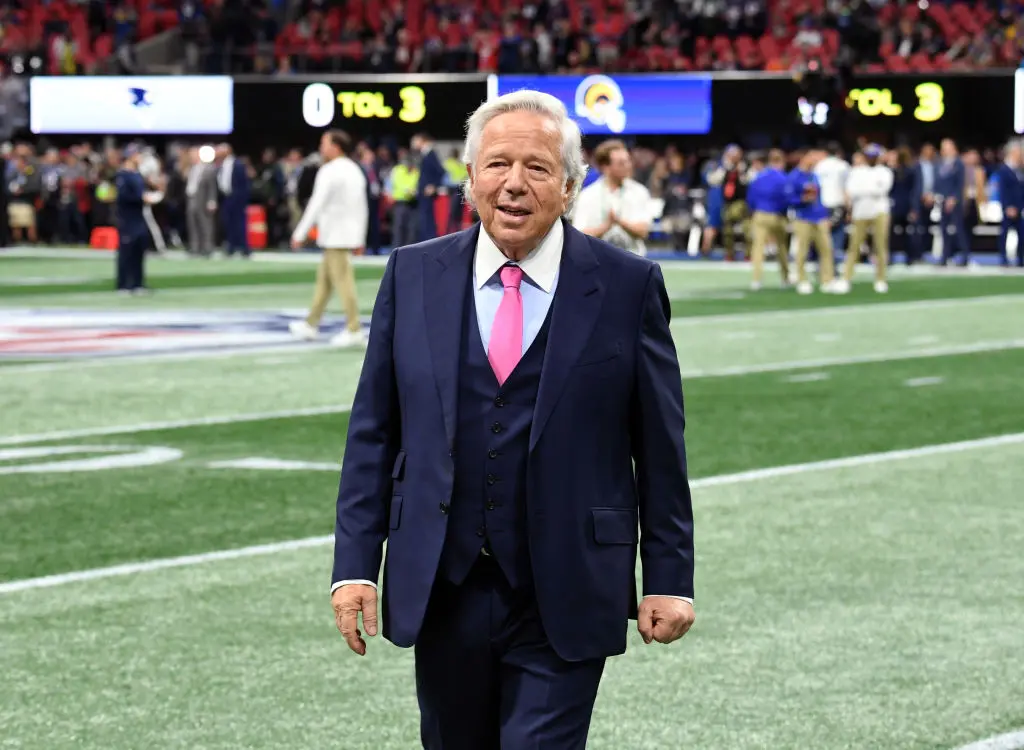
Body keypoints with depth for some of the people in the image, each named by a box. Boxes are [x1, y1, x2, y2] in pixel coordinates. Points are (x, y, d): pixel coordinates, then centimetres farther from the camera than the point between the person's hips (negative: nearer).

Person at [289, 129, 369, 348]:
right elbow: (362, 207, 17)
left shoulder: (329, 172, -14)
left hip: (335, 236, -9)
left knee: (343, 280, -8)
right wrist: (360, 238, 22)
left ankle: (354, 330, -9)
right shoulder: (355, 170, 14)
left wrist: (300, 234, -13)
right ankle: (311, 324, 21)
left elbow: (316, 205, -18)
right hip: (350, 234, 9)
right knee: (324, 278, 15)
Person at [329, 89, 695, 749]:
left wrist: (670, 580, 0)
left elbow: (660, 447, 1)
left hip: (565, 605, -3)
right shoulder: (413, 276, 4)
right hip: (442, 591, 3)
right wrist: (355, 564, -1)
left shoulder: (628, 287, -2)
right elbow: (373, 433, 5)